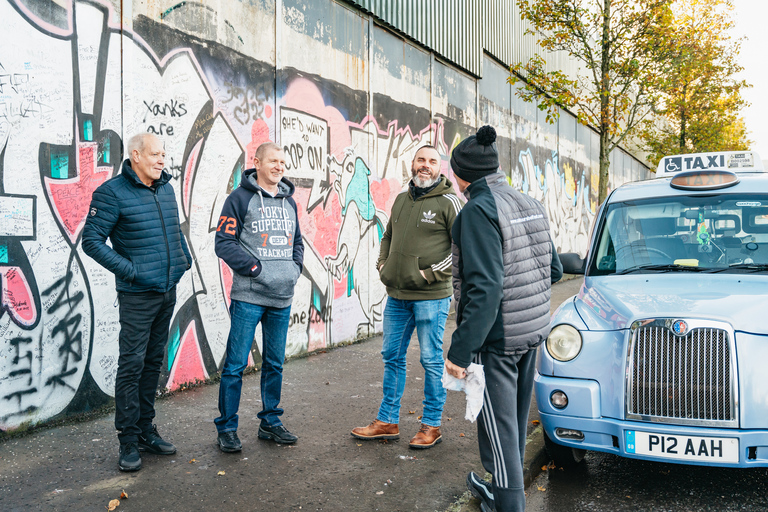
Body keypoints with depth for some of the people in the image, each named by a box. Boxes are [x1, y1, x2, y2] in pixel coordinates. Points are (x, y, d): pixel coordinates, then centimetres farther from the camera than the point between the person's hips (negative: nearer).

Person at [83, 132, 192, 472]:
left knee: (154, 362, 14)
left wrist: (185, 259, 10)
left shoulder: (166, 189, 11)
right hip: (137, 295, -7)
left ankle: (146, 431, 25)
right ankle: (128, 441, 8)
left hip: (168, 292, 7)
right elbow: (91, 240, -13)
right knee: (132, 365, -4)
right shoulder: (112, 193, -10)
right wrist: (129, 270, -17)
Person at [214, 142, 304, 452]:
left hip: (282, 298, 6)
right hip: (249, 296, -6)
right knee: (236, 364, -1)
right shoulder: (241, 198, -3)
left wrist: (295, 268, 6)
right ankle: (226, 428, 11)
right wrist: (255, 268, -14)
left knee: (275, 364, 14)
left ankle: (270, 422, 26)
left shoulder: (289, 201, 16)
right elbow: (224, 242, -8)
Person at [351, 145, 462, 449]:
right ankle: (387, 422, 26)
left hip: (430, 297, -6)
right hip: (396, 295, 7)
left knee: (431, 360, 3)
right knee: (392, 356, 13)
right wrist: (382, 265, 9)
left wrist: (430, 273, -14)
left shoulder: (448, 202, -7)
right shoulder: (401, 199, 13)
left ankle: (431, 425, 18)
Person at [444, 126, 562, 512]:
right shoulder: (530, 205, 8)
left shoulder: (478, 210, -18)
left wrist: (460, 350, -25)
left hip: (496, 337, -9)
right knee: (515, 420, 21)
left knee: (499, 426, 1)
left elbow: (484, 288, -26)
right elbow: (554, 270, 14)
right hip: (532, 333, 9)